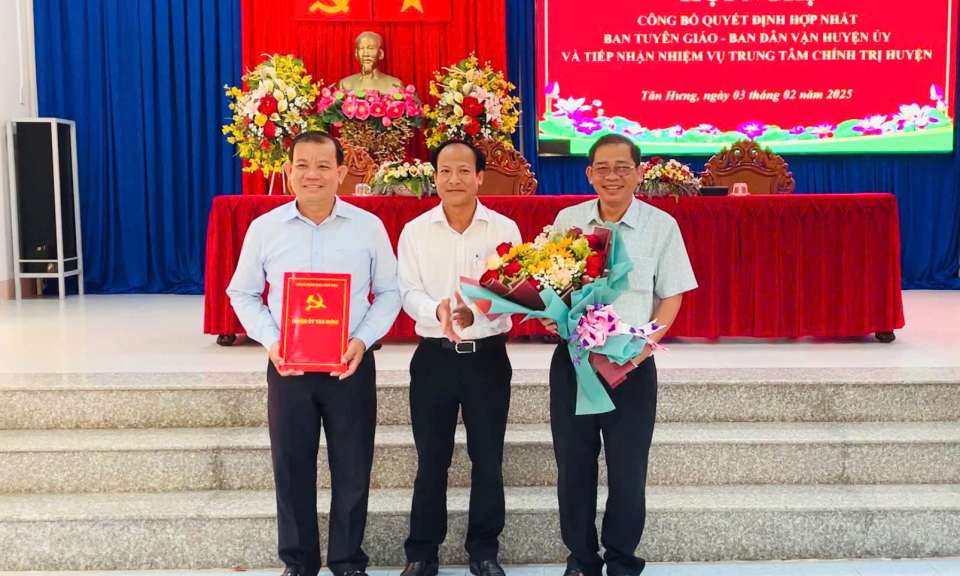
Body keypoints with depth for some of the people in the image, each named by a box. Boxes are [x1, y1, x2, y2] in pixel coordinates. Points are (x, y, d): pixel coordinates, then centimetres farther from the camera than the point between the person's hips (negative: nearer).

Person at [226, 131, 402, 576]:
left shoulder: (368, 226, -2)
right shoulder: (264, 228, 0)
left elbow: (389, 292, 3)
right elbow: (242, 293, 6)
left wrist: (364, 340, -12)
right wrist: (270, 340, -9)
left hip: (351, 365, 0)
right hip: (287, 367, 1)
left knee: (353, 469, 8)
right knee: (291, 469, 9)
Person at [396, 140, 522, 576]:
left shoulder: (505, 229, -1)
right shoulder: (415, 231, 1)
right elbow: (409, 292, -5)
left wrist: (476, 314, -28)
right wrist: (438, 311, -27)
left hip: (488, 357, 0)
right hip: (434, 357, 0)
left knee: (488, 458, 9)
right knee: (431, 459, 8)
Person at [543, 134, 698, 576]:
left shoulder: (661, 226, -3)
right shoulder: (567, 220, 4)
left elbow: (672, 296, 0)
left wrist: (645, 345, -13)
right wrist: (548, 316, -7)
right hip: (572, 360, 2)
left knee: (628, 470, 6)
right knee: (573, 465, 10)